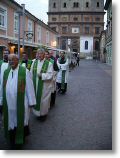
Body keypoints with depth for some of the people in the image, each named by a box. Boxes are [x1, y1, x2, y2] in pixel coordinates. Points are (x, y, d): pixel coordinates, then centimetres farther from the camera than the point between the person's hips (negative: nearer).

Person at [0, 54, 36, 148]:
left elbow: (29, 87, -7)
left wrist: (31, 101, -7)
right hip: (8, 103, 4)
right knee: (11, 121, 15)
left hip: (21, 103, -4)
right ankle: (12, 140, 35)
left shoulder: (25, 71, -9)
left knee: (20, 121, 11)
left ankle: (20, 139, 32)